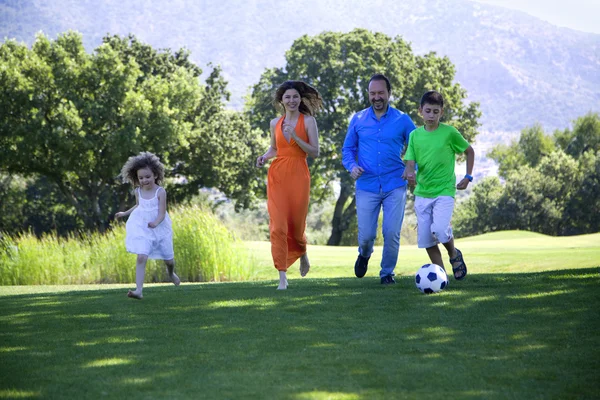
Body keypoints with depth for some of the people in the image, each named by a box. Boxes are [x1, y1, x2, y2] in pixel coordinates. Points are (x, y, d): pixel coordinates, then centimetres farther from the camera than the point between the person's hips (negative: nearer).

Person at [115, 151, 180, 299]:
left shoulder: (160, 192, -15)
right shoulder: (138, 191, -2)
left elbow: (162, 213, -20)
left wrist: (155, 223, -38)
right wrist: (125, 213, 27)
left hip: (159, 229, -1)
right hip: (142, 229, 1)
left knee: (168, 258, 15)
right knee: (141, 257, -19)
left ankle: (171, 273, 53)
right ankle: (139, 290, -23)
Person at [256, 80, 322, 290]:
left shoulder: (308, 121, 0)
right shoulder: (275, 123, 11)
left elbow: (315, 152, -4)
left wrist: (295, 136, -16)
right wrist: (264, 157, 3)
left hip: (298, 175, -2)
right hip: (277, 175, 2)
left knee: (296, 224, 8)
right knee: (278, 226, -8)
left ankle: (302, 253, 44)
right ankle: (282, 277, -7)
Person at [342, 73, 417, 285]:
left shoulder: (402, 120, 2)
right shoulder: (358, 119, 6)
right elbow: (348, 149, 13)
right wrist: (352, 166, -7)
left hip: (395, 186, -1)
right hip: (367, 186, 1)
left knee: (392, 233, -5)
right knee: (366, 235, -1)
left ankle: (387, 272, 17)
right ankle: (364, 255, 35)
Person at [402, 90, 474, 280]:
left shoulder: (450, 132, -4)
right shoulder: (415, 135, 5)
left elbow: (469, 151, 9)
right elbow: (410, 162, 0)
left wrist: (468, 177, 4)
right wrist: (409, 172, -23)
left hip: (444, 191, -4)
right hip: (422, 192, 4)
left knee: (440, 231, -23)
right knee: (426, 239, 2)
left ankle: (454, 254, 7)